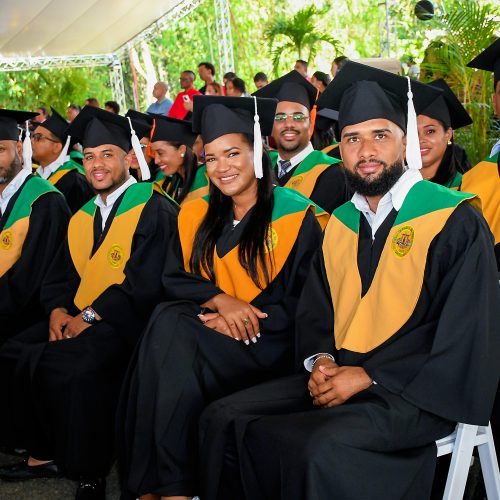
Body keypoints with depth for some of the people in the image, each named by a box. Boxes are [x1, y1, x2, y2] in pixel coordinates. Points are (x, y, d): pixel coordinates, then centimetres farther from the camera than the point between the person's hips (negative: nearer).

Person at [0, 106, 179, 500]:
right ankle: (43, 453, 5)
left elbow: (144, 282, -15)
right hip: (76, 318, 8)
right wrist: (58, 310, -5)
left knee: (56, 363, -29)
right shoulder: (83, 216, 17)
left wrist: (90, 317, -16)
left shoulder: (155, 211, -7)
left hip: (127, 323, -7)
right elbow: (59, 275, 16)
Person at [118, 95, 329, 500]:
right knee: (168, 318, -28)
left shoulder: (297, 216, -3)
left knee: (170, 330, -28)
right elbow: (176, 277, 8)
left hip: (270, 342, -5)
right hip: (212, 328, 5)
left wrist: (247, 317, -18)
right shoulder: (197, 216, 12)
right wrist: (219, 299, -13)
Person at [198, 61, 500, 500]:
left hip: (414, 391, -6)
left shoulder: (457, 222, -6)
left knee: (323, 447, -32)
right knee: (224, 420, -10)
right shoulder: (339, 224, 13)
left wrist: (369, 377, -15)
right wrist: (320, 359, -5)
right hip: (337, 379, 6)